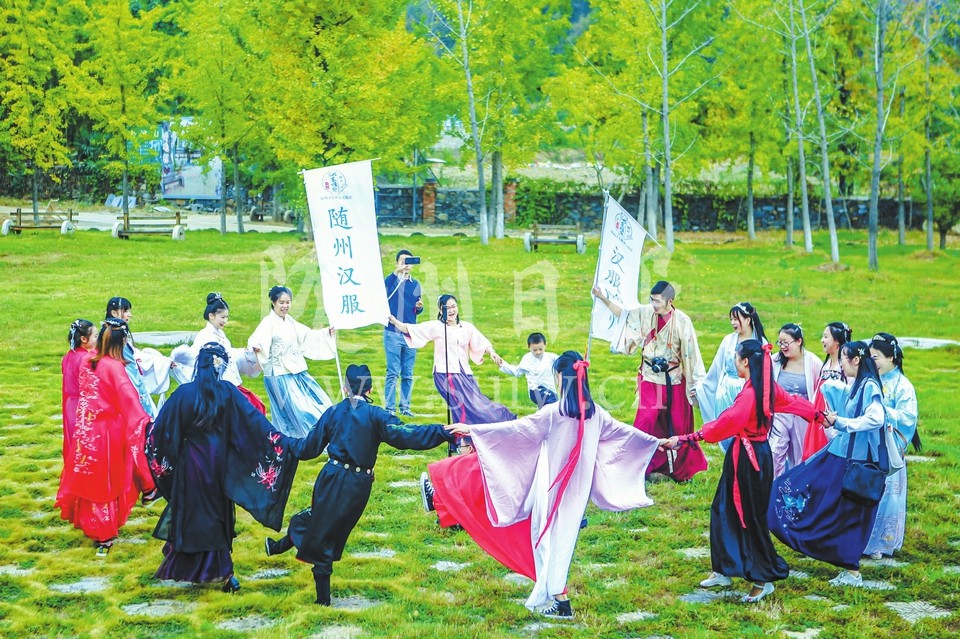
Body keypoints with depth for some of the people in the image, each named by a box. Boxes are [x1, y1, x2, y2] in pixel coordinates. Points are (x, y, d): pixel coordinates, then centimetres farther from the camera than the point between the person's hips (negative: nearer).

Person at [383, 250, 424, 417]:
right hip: (392, 333, -4)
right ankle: (390, 408, -5)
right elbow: (383, 285, -24)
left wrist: (419, 307, -3)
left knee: (408, 374, 6)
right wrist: (397, 271, -35)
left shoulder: (415, 284, 14)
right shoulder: (392, 280, 1)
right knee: (393, 372, -7)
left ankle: (405, 407, 12)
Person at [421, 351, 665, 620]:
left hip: (552, 490, -8)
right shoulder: (595, 414, -1)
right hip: (577, 491, 8)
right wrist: (656, 441, 29)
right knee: (562, 537, 17)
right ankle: (553, 595, 21)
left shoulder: (553, 413, -19)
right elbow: (623, 431, 12)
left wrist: (473, 429, -17)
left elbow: (516, 428, -20)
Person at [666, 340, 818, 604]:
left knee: (751, 518, 1)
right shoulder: (769, 387, 5)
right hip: (760, 453, 10)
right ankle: (723, 571, 22)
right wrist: (820, 415, 39)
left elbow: (725, 423, -29)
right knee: (723, 510, 15)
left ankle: (763, 580, 11)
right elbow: (793, 401, 20)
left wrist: (685, 439, -31)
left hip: (748, 458, -10)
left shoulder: (749, 393, -22)